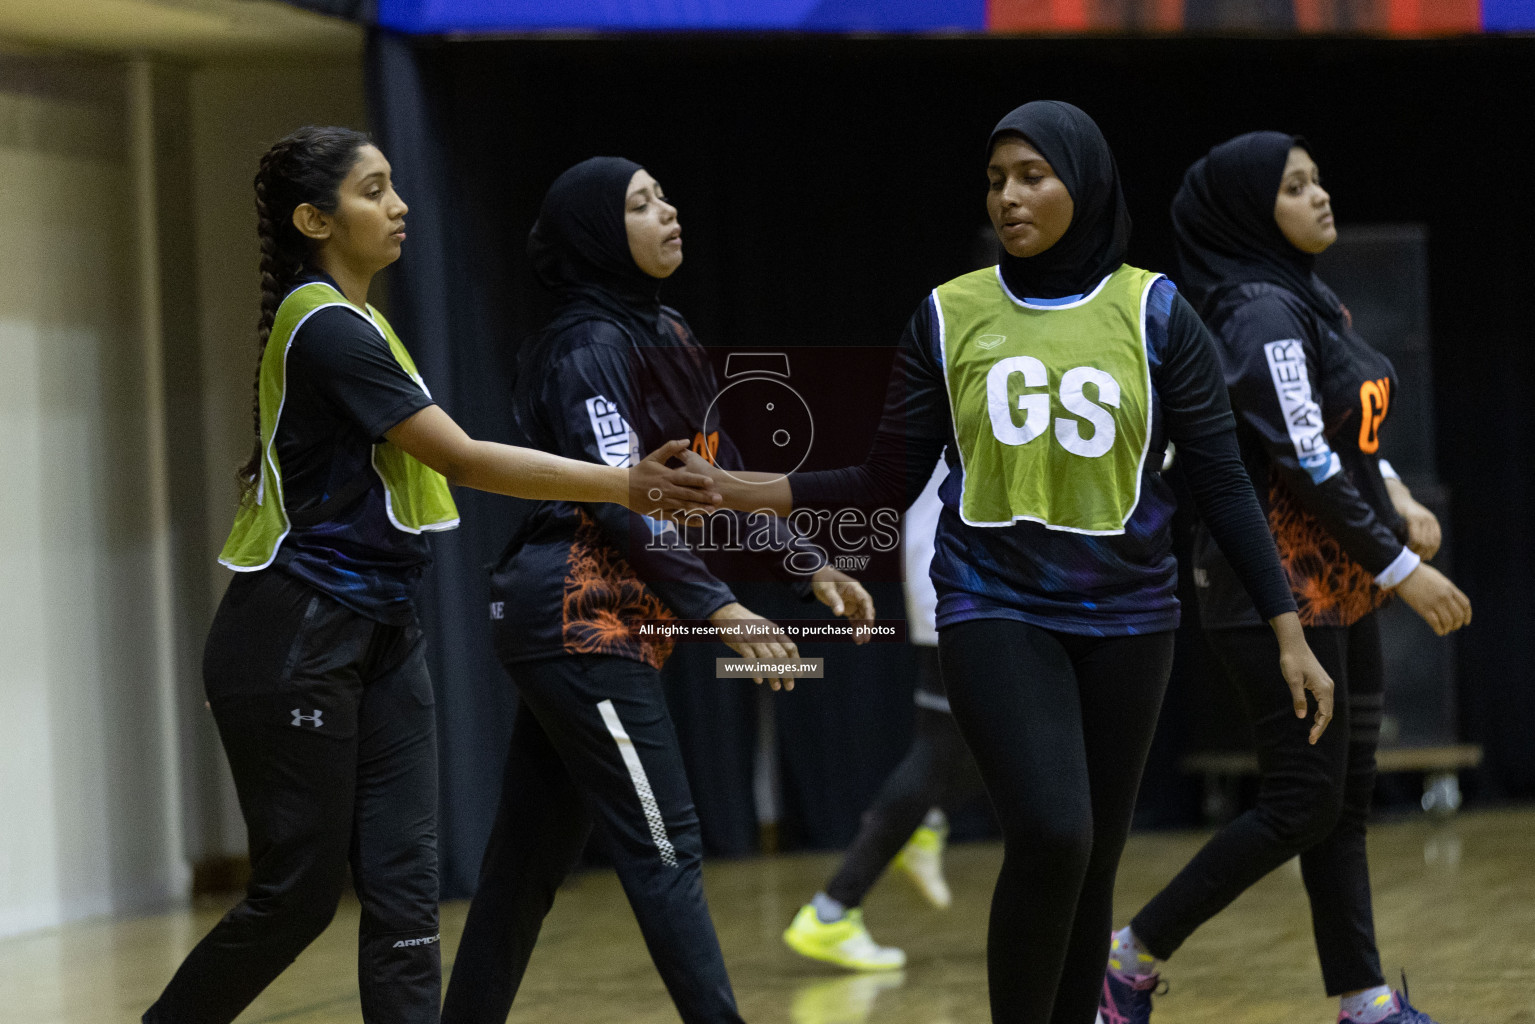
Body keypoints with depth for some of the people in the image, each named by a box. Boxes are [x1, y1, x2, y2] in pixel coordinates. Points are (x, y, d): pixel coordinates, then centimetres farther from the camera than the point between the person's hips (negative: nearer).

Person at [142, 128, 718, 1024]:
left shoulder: (350, 320, 13)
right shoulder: (325, 327, -17)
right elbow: (464, 458, -22)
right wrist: (626, 486, -23)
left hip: (377, 638, 9)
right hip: (295, 645, -9)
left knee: (404, 889, -1)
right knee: (298, 893, -1)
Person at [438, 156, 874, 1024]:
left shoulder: (667, 338, 15)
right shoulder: (589, 348, -12)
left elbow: (717, 480, 17)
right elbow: (619, 498, -20)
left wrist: (808, 567, 8)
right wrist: (715, 606, -27)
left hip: (613, 625, 9)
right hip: (582, 620, -9)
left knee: (533, 858, 11)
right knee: (665, 851, -11)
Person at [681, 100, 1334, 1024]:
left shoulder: (1154, 314, 0)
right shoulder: (950, 316, 2)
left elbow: (1222, 481, 0)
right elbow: (889, 481, 4)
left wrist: (1290, 634, -5)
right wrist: (740, 490, -5)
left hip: (1126, 619, 1)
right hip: (995, 610, -1)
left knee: (1094, 861, 5)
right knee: (1051, 836, -21)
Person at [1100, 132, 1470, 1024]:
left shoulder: (1313, 300, 13)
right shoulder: (1260, 312, -16)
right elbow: (1301, 461, -22)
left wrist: (1396, 497, 9)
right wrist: (1401, 568, -20)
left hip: (1341, 585, 9)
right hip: (1282, 588, -9)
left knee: (1346, 799, 8)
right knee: (1302, 804, -9)